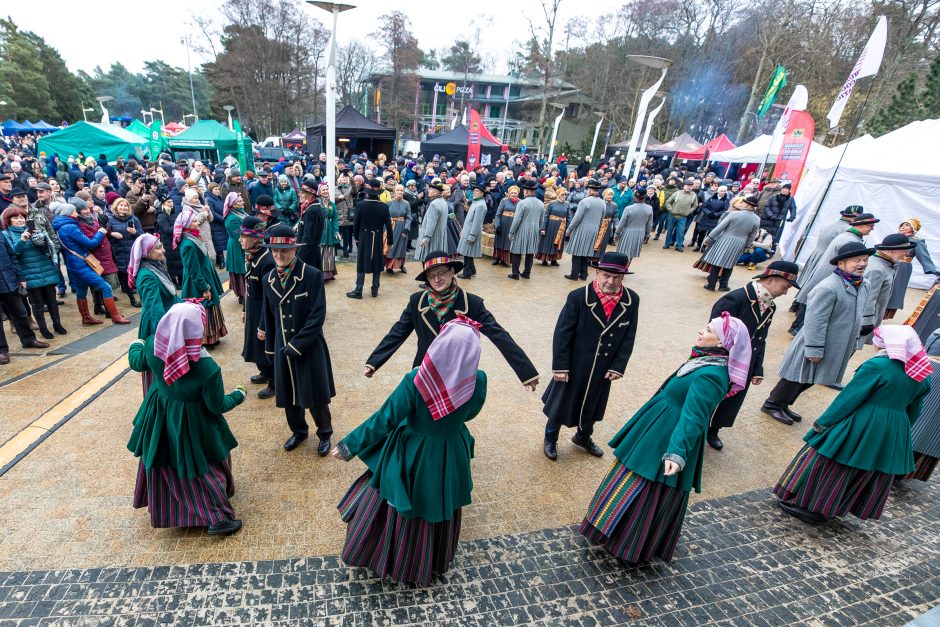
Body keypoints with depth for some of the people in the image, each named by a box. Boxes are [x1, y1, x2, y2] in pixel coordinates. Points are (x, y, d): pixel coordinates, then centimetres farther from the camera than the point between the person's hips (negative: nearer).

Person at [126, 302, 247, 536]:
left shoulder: (152, 345, -21)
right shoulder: (207, 369, -33)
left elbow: (137, 363, 5)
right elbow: (217, 406, -18)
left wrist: (135, 346, 27)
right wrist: (238, 395, 2)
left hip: (159, 416, 5)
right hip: (191, 423, -5)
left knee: (164, 461, 28)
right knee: (206, 464, 14)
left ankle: (162, 509, 53)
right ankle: (219, 518, 22)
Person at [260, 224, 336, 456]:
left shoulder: (313, 275, -15)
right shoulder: (269, 279, 1)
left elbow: (317, 316, -18)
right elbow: (269, 317, 10)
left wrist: (296, 345, -18)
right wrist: (270, 348, 12)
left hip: (310, 348, -4)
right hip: (282, 349, 5)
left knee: (315, 396, 8)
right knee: (288, 396, 17)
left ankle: (325, 434, 32)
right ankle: (298, 431, 42)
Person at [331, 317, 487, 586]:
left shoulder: (415, 380, -29)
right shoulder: (478, 381, -21)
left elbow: (385, 419, -21)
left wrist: (349, 445, -7)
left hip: (412, 455, -2)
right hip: (451, 458, 3)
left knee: (402, 511, 23)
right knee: (440, 509, 28)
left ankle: (393, 560, 47)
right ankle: (434, 563, 52)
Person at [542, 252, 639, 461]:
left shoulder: (631, 300, -10)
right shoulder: (578, 297, -21)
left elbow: (629, 337, -2)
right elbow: (562, 334, -17)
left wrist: (618, 366, -5)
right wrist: (560, 367, -16)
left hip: (604, 369, 4)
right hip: (574, 365, -3)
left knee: (592, 405, 24)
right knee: (562, 403, 15)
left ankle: (583, 437, 52)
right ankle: (550, 439, 42)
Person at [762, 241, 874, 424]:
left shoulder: (864, 285, 4)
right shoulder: (828, 288, -25)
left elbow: (856, 317, 16)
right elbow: (815, 321, -25)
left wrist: (853, 342, 20)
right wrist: (814, 349, -23)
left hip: (835, 347, 9)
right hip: (816, 345, -9)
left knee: (808, 380, 18)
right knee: (798, 378, 5)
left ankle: (782, 404, 33)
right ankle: (772, 404, 22)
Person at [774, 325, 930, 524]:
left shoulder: (877, 366, -18)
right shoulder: (923, 376, 5)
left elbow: (849, 397, -17)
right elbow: (914, 411, 14)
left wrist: (822, 423, -10)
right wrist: (897, 431, 27)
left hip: (858, 427, -7)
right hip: (891, 435, 8)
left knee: (825, 463, 7)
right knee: (866, 474, 17)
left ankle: (805, 504, 14)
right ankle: (831, 508, 29)